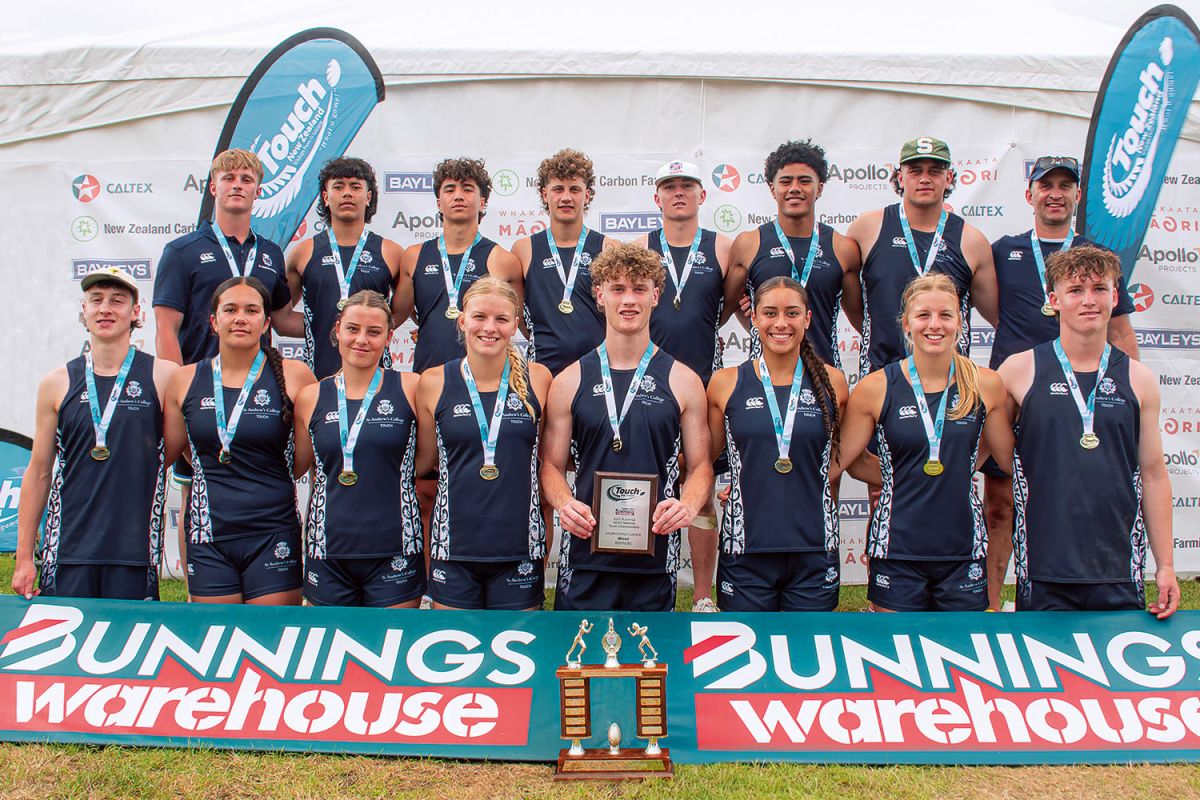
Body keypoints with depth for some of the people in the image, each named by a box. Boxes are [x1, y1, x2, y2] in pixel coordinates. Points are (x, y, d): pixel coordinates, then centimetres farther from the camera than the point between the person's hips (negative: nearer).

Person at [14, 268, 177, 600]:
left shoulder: (162, 376, 0)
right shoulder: (57, 383, 7)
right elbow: (38, 473, 11)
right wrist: (23, 558, 10)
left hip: (134, 550, -2)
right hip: (68, 548, 2)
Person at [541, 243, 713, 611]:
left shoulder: (683, 382, 5)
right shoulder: (569, 383, 6)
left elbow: (700, 466, 6)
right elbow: (552, 465, 7)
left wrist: (687, 505, -14)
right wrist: (564, 504, -13)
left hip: (655, 561, 0)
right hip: (586, 557, 0)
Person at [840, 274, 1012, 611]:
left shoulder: (986, 385, 1)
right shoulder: (875, 388, -5)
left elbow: (1008, 460, 13)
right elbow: (845, 460, 3)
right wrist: (897, 479, 1)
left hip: (964, 549, 2)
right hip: (896, 549, -2)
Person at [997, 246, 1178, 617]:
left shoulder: (1140, 380, 7)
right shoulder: (1019, 370, -1)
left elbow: (1153, 475, 9)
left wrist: (1166, 565, 8)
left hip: (1120, 572, 2)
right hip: (1043, 571, -2)